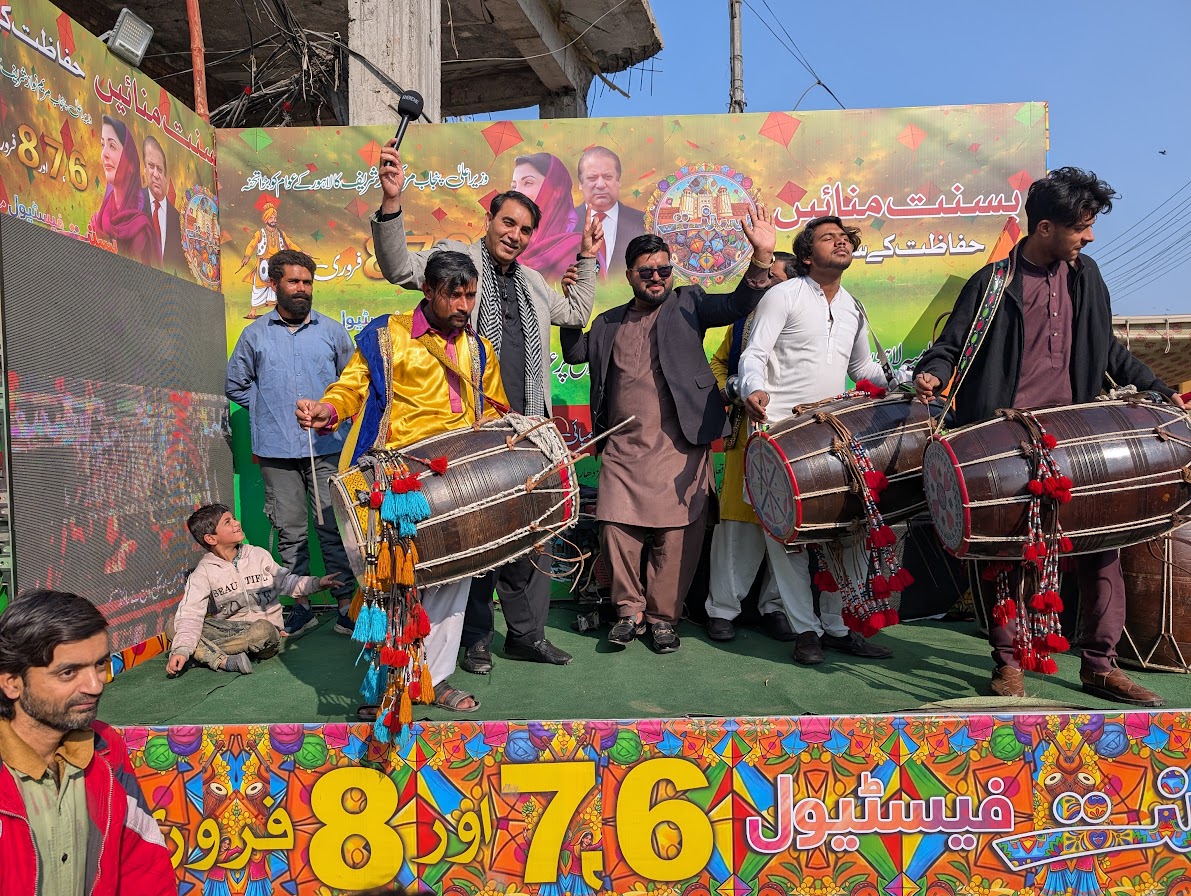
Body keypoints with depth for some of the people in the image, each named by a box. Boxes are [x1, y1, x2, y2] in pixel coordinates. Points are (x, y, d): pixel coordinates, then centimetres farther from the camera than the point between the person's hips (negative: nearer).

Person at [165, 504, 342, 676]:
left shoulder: (259, 555, 4)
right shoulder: (203, 573, -2)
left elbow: (285, 582, 16)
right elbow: (190, 615, -13)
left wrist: (316, 583, -1)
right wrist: (181, 650, -29)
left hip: (265, 626, 0)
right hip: (228, 630, 1)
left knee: (263, 629, -38)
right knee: (172, 627, -21)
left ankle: (205, 654, -21)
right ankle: (224, 662, -38)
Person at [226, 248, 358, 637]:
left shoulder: (331, 330, 8)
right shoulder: (255, 334, 9)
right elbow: (235, 383, 19)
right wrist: (268, 407, 8)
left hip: (326, 447, -1)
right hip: (276, 450, 1)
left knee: (334, 527, -1)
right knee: (290, 531, 7)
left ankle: (346, 605, 5)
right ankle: (301, 606, 17)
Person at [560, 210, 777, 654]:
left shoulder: (688, 305, 10)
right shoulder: (608, 323, 20)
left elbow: (736, 304, -3)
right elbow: (575, 352, 14)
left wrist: (761, 257, -19)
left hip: (680, 447, -2)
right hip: (623, 449, 3)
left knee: (675, 535, -2)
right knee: (617, 528, -3)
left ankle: (663, 615, 15)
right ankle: (630, 610, 16)